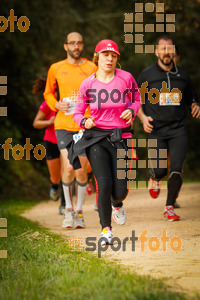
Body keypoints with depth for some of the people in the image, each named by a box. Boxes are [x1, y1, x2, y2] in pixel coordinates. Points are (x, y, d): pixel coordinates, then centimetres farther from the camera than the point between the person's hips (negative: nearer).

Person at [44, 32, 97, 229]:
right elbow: (48, 92, 19)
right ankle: (68, 209, 8)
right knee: (69, 168, -12)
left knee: (81, 170, 1)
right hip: (63, 125, 0)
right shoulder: (56, 69, 5)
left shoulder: (92, 68, 4)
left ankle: (79, 211, 19)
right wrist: (56, 104, -2)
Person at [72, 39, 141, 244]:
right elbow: (77, 113, 8)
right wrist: (84, 121, -15)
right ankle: (106, 229, 1)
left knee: (120, 190, -4)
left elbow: (137, 100, 16)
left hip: (121, 138, 1)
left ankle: (117, 204, 35)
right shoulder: (88, 84, 1)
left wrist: (131, 110, -6)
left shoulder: (126, 78, 1)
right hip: (96, 138, 0)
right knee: (104, 184, -16)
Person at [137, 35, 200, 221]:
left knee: (176, 169, -11)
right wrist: (143, 117, -7)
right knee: (160, 170, -8)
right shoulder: (147, 75, 4)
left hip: (178, 129, 1)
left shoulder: (182, 75, 10)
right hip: (156, 129, -1)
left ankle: (169, 208, 1)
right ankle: (154, 179, 31)